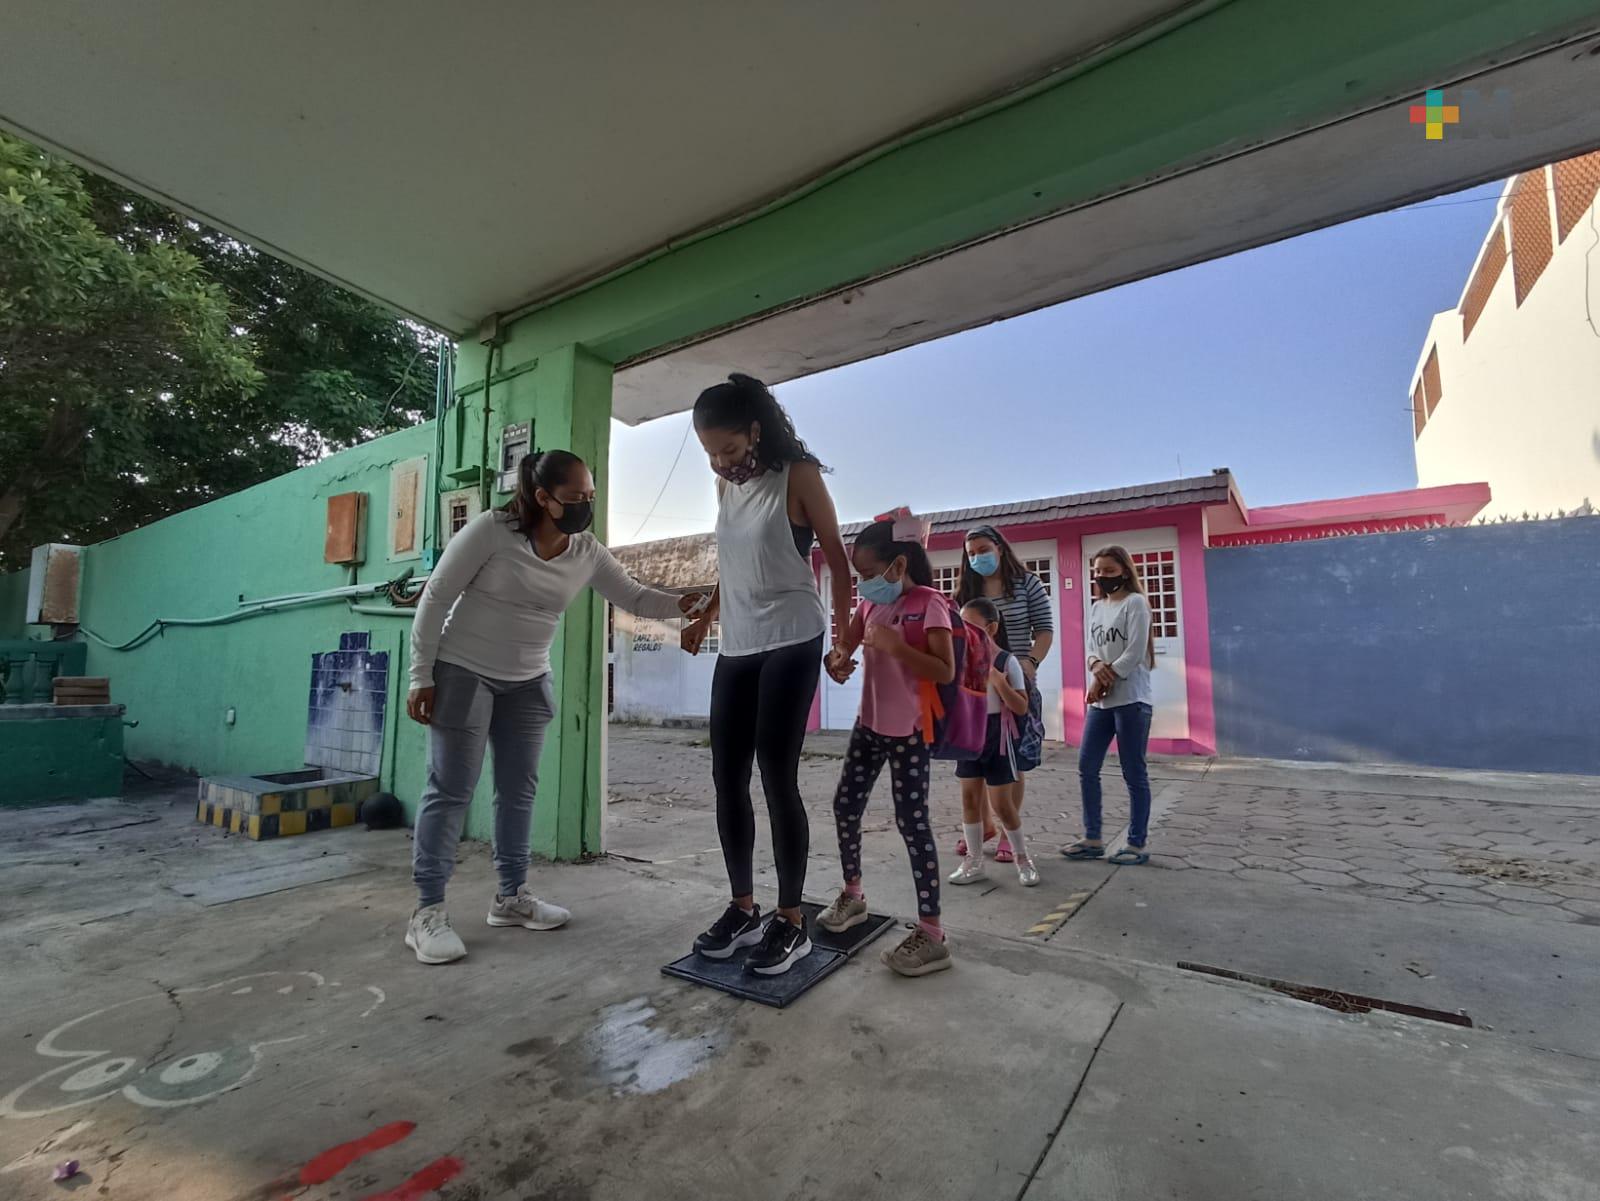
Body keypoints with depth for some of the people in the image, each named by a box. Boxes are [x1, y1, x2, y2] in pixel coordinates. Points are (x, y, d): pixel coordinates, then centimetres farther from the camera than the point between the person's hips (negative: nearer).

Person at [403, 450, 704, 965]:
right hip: (462, 673, -5)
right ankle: (427, 911, 10)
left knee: (519, 789, 9)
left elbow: (635, 597, -5)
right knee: (451, 789, -2)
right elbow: (435, 598, -14)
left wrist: (683, 603, -24)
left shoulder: (588, 553, -5)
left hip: (528, 682, 5)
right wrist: (421, 676, -13)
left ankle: (511, 895, 23)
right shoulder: (490, 530, -19)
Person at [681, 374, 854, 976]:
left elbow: (837, 558, -2)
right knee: (727, 776, 5)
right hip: (736, 646, 7)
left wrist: (844, 637, -2)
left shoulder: (799, 475, -6)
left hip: (791, 641, -6)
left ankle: (791, 922, 8)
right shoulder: (726, 485, 12)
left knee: (777, 775, -7)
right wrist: (704, 616, 20)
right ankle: (743, 908, 20)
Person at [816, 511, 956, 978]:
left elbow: (946, 672, -20)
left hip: (909, 732, -8)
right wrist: (837, 660, -10)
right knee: (845, 806, 15)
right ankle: (852, 894, 36)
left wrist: (895, 645, -29)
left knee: (912, 822, -5)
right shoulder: (872, 604, 7)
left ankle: (931, 934, 6)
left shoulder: (929, 604, -15)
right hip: (870, 724, 8)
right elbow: (845, 645, 14)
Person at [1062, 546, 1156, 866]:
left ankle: (1137, 845, 13)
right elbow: (1090, 648, 11)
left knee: (1133, 774, 2)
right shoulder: (1096, 607, 15)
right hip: (1100, 701, 7)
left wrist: (1104, 681, -11)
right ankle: (1092, 839, 17)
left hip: (1131, 700, -7)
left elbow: (1135, 653, -12)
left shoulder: (1135, 603, -5)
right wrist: (1097, 665, -11)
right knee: (1087, 768, 6)